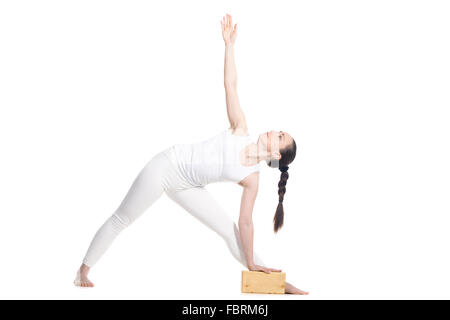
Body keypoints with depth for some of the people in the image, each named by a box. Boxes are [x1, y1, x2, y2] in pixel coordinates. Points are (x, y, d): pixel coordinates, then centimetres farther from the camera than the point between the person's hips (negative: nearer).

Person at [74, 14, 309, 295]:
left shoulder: (251, 178, -13)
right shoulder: (241, 131, -15)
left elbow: (246, 223, -10)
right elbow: (230, 87, -17)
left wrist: (251, 262, -12)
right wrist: (230, 45, -22)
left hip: (186, 187, 1)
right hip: (166, 165, -1)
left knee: (229, 229, -5)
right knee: (121, 219, 6)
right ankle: (84, 270, 22)